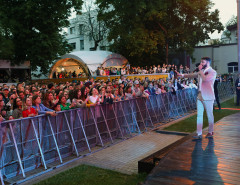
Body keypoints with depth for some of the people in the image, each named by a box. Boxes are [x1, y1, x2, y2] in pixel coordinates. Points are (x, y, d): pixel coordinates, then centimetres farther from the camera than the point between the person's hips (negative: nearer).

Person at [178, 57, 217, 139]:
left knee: (209, 115, 6)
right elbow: (192, 75, 16)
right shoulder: (201, 71, 13)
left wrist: (200, 70, -13)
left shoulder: (212, 72, -9)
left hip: (208, 97, -7)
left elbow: (204, 78, -24)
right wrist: (182, 75, 6)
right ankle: (199, 134, 8)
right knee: (199, 115, 4)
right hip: (200, 96, 7)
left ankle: (210, 132, 23)